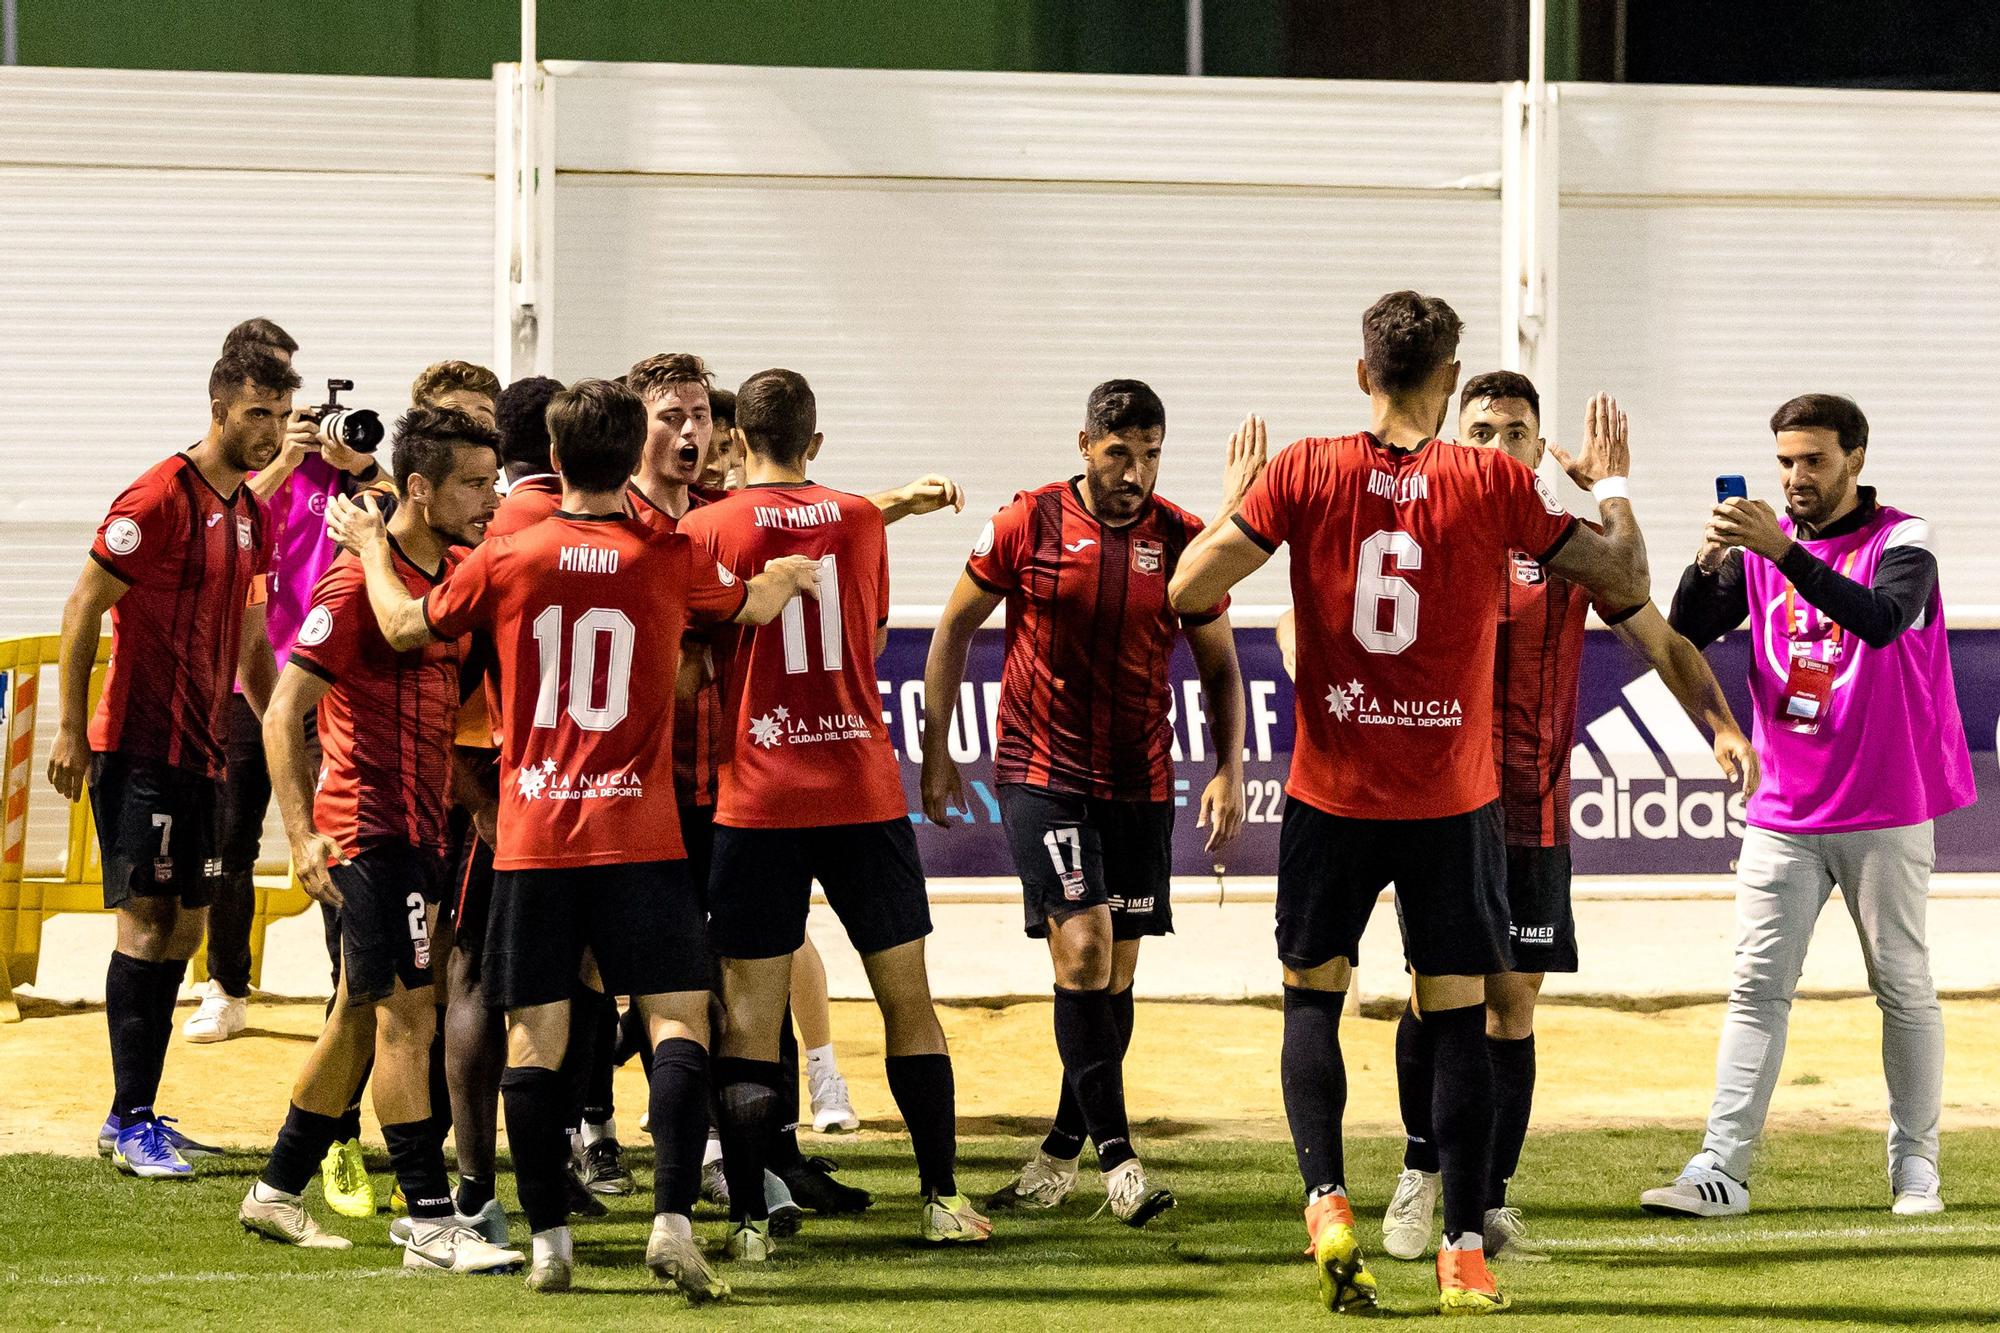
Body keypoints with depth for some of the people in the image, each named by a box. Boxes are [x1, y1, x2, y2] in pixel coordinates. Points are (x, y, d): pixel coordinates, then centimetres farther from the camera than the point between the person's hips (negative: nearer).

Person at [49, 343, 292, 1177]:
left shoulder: (250, 511, 12)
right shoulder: (159, 499, -13)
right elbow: (83, 609, -12)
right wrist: (72, 730, -14)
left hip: (203, 748, 8)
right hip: (137, 746, -8)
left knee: (183, 926, 9)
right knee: (146, 921, -9)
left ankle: (132, 1118, 16)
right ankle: (131, 1123, -5)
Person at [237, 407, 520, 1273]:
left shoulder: (458, 573, 11)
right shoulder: (361, 580, -15)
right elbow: (283, 715, -16)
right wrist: (303, 836, -23)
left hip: (420, 824, 9)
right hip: (368, 825, -9)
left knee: (363, 1013, 15)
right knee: (407, 1010, -9)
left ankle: (278, 1193, 25)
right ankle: (431, 1223, -9)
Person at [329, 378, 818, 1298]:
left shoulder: (506, 562, -2)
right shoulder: (670, 562, -2)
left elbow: (405, 627, 14)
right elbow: (751, 606, 20)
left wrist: (370, 546, 32)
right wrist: (790, 575, 43)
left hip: (534, 839, 1)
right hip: (638, 837, -1)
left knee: (533, 1040, 6)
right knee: (679, 1021, 1)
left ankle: (549, 1240, 6)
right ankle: (672, 1222, -13)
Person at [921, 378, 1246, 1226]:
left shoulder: (1182, 542, 0)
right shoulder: (1029, 524, -5)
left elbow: (1219, 664, 9)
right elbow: (955, 626, 5)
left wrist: (1230, 769, -3)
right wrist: (936, 749, 4)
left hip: (1140, 782, 3)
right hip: (1041, 771, -3)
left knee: (1114, 972, 6)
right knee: (1082, 948, -15)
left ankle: (1061, 1154, 20)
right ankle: (1115, 1156, -13)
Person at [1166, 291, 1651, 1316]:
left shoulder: (1303, 474, -5)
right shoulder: (1492, 485, -5)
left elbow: (1188, 591, -4)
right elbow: (1626, 583, 0)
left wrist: (1233, 500, 12)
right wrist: (1610, 483, 17)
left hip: (1333, 794, 1)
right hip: (1453, 801, 0)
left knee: (1313, 994, 14)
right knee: (1458, 1014, 5)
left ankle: (1326, 1201, -6)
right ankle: (1464, 1252, 4)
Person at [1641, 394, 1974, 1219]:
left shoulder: (1902, 541, -6)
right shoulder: (1762, 544, 7)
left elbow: (1882, 620, -26)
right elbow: (1685, 635, -1)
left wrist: (1785, 551, -35)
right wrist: (1708, 563, -21)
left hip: (1885, 811, -3)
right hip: (1783, 813, 3)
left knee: (1904, 989, 3)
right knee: (1758, 987, -3)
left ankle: (1914, 1167, 12)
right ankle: (1720, 1169, -9)